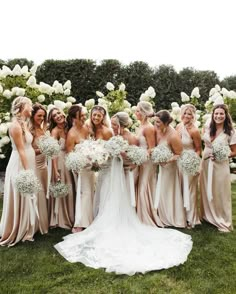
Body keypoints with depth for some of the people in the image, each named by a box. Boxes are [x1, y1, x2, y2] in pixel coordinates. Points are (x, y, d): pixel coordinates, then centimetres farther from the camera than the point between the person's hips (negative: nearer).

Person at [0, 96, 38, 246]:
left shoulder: (24, 124, 11)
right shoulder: (16, 125, -18)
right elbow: (21, 150, -20)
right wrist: (27, 171, -20)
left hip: (27, 164, 9)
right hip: (20, 166, -9)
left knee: (27, 199, 18)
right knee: (20, 200, 4)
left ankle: (25, 229, 33)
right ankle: (17, 232, 20)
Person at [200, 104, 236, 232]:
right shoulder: (207, 129, 1)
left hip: (220, 166, -4)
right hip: (206, 164, 4)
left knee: (220, 194, 5)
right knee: (206, 192, 15)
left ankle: (223, 222, 21)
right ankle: (207, 216, 34)